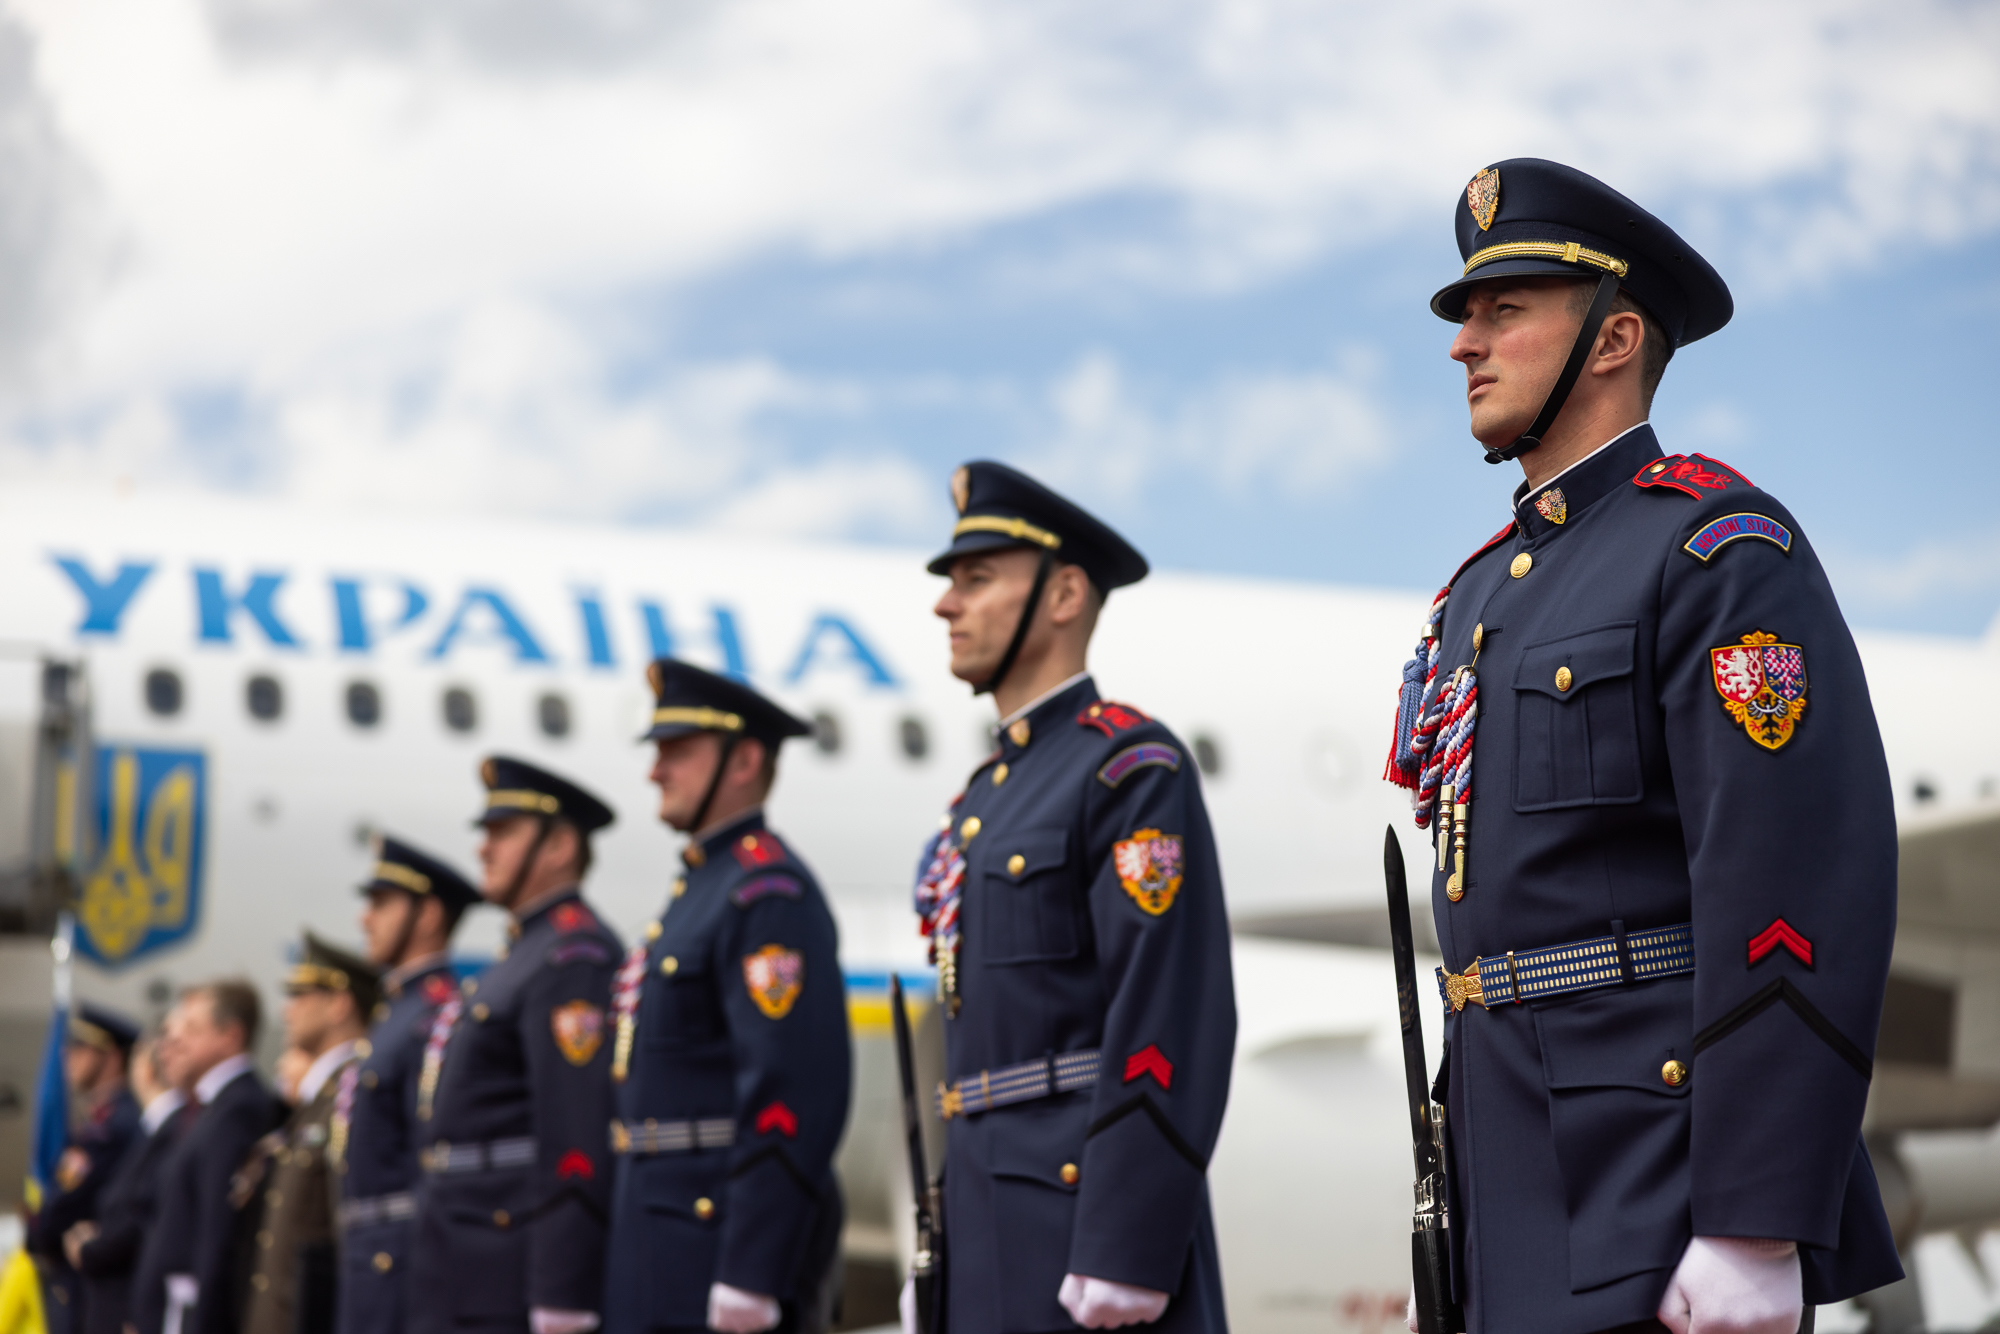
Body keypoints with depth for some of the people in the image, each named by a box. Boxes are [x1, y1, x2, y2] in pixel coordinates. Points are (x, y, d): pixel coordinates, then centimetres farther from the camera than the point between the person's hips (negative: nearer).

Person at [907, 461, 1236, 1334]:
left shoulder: (1132, 770, -7)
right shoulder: (985, 797, 21)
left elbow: (1173, 1026, -16)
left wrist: (1123, 1256, -22)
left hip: (1087, 1215, -9)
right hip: (992, 1235, 9)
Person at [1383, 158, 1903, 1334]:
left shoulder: (1723, 549, -8)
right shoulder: (1483, 592, 18)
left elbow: (1805, 895, -17)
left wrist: (1756, 1233, -22)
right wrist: (1460, 1222, 20)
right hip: (1524, 1195, 8)